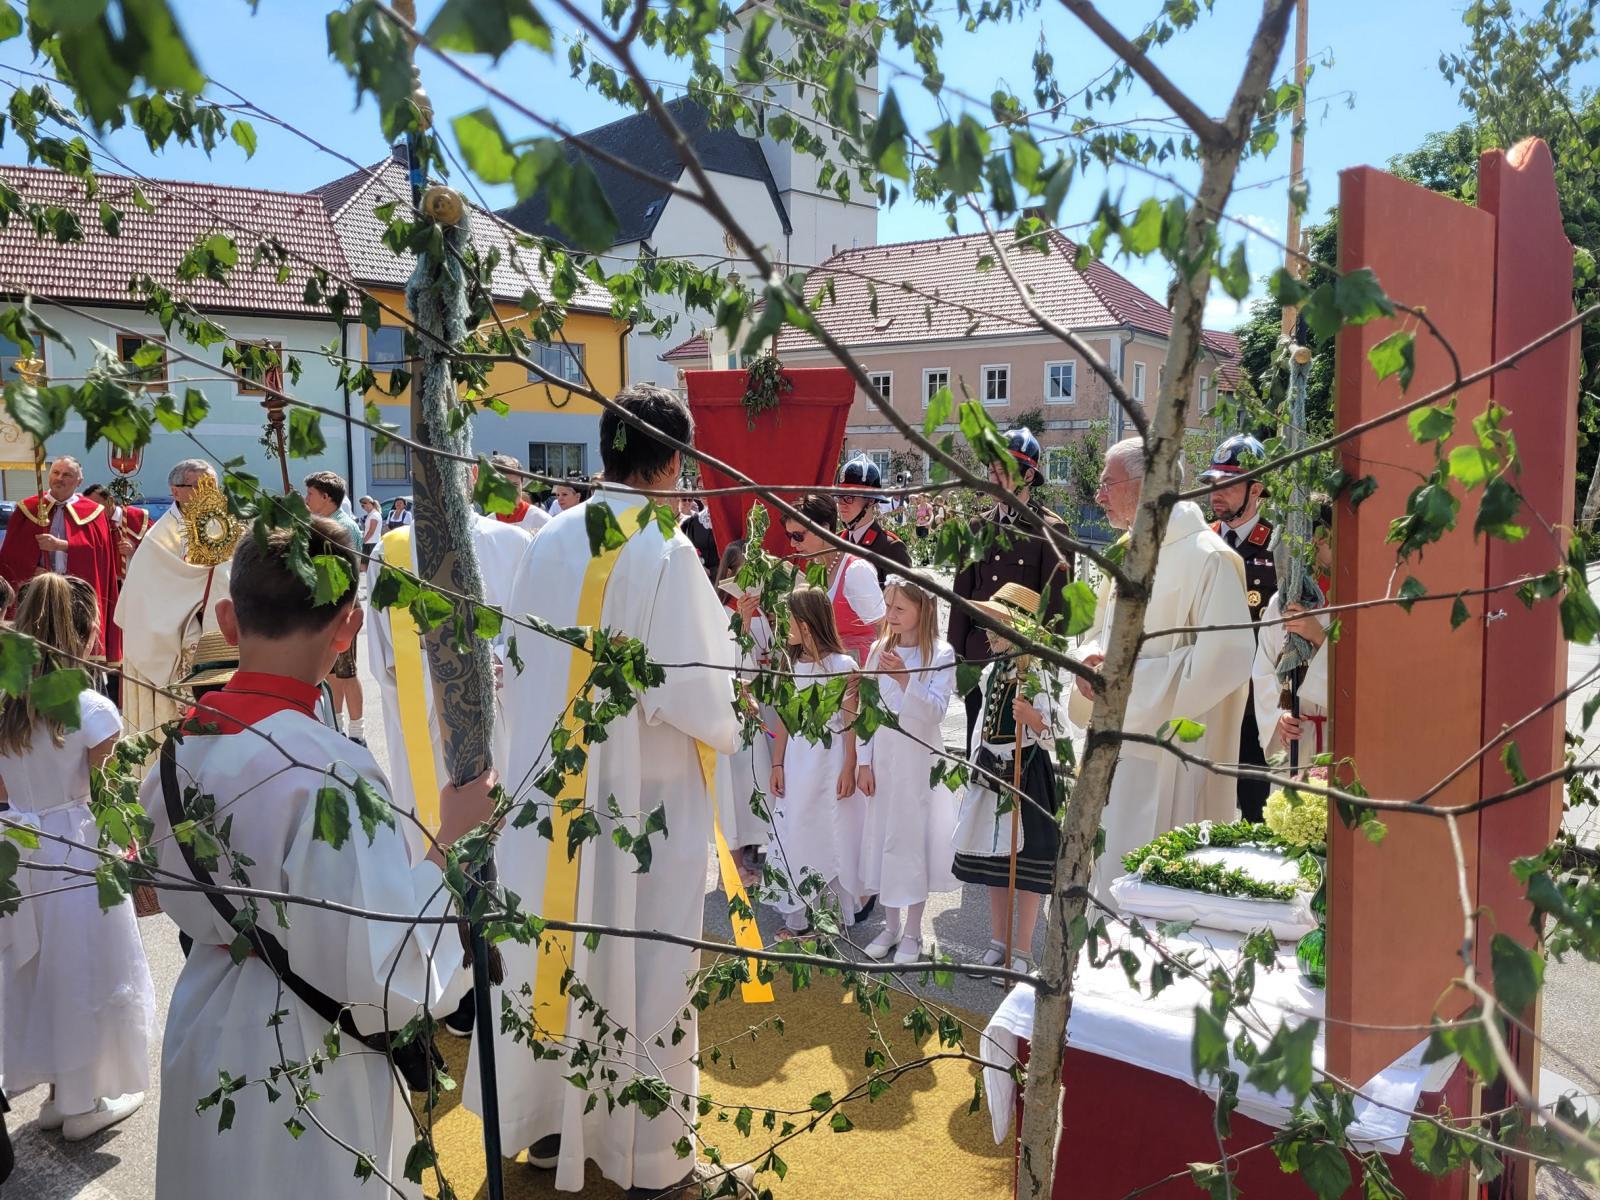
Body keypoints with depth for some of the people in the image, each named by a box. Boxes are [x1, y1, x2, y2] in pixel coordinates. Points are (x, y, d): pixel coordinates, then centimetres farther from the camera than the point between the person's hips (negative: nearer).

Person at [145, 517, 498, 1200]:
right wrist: (450, 839, -20)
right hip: (306, 1074, -7)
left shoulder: (182, 747, -5)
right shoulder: (332, 775, -29)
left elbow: (184, 904, 9)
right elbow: (382, 982, -27)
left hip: (204, 1030, 7)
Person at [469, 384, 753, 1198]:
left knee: (557, 945, 16)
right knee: (643, 964, 5)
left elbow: (517, 667, 9)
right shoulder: (663, 550, -18)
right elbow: (688, 688, -17)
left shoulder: (549, 541, 1)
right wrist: (731, 726, 2)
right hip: (642, 795, -6)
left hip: (550, 786, 6)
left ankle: (548, 1121, 32)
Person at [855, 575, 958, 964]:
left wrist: (904, 678, -28)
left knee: (913, 841, 3)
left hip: (919, 760, -4)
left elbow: (935, 712, -16)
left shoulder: (940, 654, -10)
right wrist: (863, 762, 2)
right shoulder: (879, 651, 3)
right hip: (882, 759, 4)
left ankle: (912, 932, 19)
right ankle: (891, 926, 26)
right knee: (882, 838, 11)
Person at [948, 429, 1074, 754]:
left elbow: (1055, 603, -5)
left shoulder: (1051, 530, -4)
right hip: (978, 655, 5)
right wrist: (955, 655, 7)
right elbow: (961, 593, 11)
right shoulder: (978, 526, 11)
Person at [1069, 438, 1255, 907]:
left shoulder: (1207, 557, -13)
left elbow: (1225, 658, -21)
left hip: (1169, 760, -8)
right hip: (1117, 749, 8)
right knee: (1108, 877, 15)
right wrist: (1091, 660, -3)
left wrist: (1126, 677, -18)